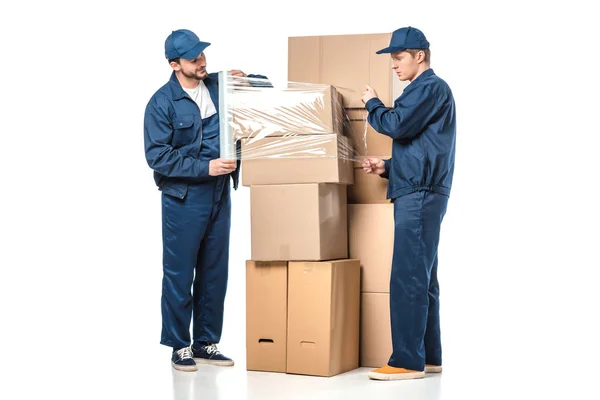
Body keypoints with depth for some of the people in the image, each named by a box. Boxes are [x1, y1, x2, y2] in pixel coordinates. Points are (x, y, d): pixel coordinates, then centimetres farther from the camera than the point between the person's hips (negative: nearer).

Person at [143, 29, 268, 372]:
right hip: (183, 198, -5)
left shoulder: (219, 86, 5)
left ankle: (206, 343, 22)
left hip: (220, 194, 5)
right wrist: (204, 167, -21)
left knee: (215, 272, 11)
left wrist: (246, 79, -4)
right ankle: (180, 347, 14)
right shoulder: (162, 102, -10)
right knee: (180, 274, 2)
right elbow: (157, 156, -15)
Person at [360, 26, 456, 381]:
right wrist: (387, 167, 11)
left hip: (420, 194, -11)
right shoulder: (427, 90, 23)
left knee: (407, 279, -12)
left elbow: (396, 125, -18)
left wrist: (372, 104, 0)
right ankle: (428, 356, 15)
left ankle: (407, 361, -12)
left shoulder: (431, 87, -8)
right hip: (420, 192, 11)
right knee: (422, 278, 11)